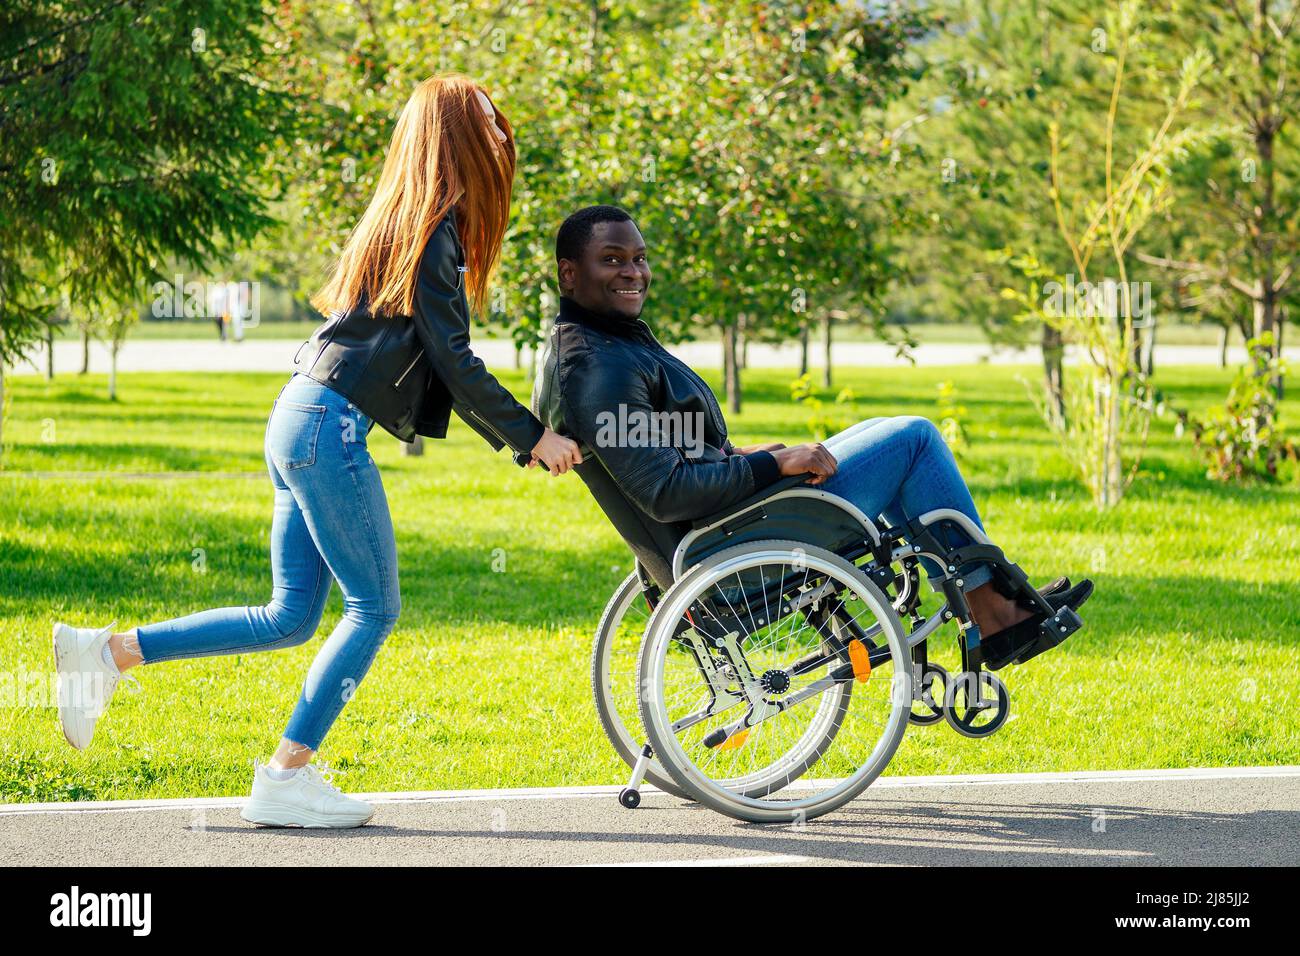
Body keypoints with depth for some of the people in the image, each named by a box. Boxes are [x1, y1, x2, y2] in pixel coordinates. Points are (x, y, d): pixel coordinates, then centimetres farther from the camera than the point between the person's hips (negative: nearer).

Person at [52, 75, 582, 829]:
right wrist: (531, 436, -5)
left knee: (292, 618, 10)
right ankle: (285, 780, -2)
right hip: (329, 428, -9)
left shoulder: (405, 223, 19)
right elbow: (454, 363, -13)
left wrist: (516, 436, 23)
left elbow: (436, 367, 23)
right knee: (374, 608, -3)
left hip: (302, 424, 9)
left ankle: (110, 652, 9)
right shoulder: (433, 234, -10)